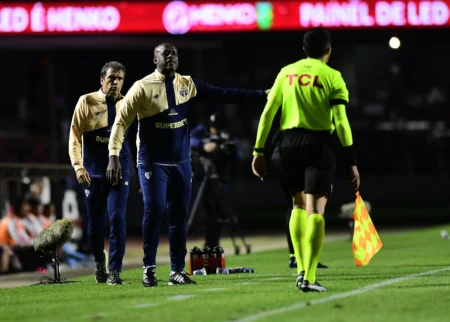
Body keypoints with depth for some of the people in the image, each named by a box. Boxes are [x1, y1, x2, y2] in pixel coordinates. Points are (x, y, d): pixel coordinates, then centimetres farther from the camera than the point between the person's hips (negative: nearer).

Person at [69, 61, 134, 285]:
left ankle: (115, 270, -9)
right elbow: (75, 136, -4)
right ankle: (99, 263, 33)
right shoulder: (87, 102, -2)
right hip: (93, 173, 0)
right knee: (94, 223, 9)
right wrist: (78, 166, -14)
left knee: (117, 218, -13)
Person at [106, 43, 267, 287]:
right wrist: (114, 156, -13)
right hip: (152, 162, -4)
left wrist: (262, 94, -5)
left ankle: (177, 271, 14)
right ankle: (149, 268, -3)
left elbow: (223, 94, 2)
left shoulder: (188, 85, 5)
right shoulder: (143, 87, -7)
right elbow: (121, 122, -5)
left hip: (181, 163, 4)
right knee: (154, 209, -16)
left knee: (179, 215, 5)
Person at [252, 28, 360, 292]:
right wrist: (352, 162, -6)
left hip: (289, 143, 4)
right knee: (316, 211, -4)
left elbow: (268, 113, 6)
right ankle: (309, 278, -12)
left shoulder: (286, 73, 9)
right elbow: (341, 122, -8)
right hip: (319, 143, -4)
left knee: (300, 204, 21)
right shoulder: (332, 77, -2)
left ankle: (301, 269, 16)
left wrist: (259, 152, 10)